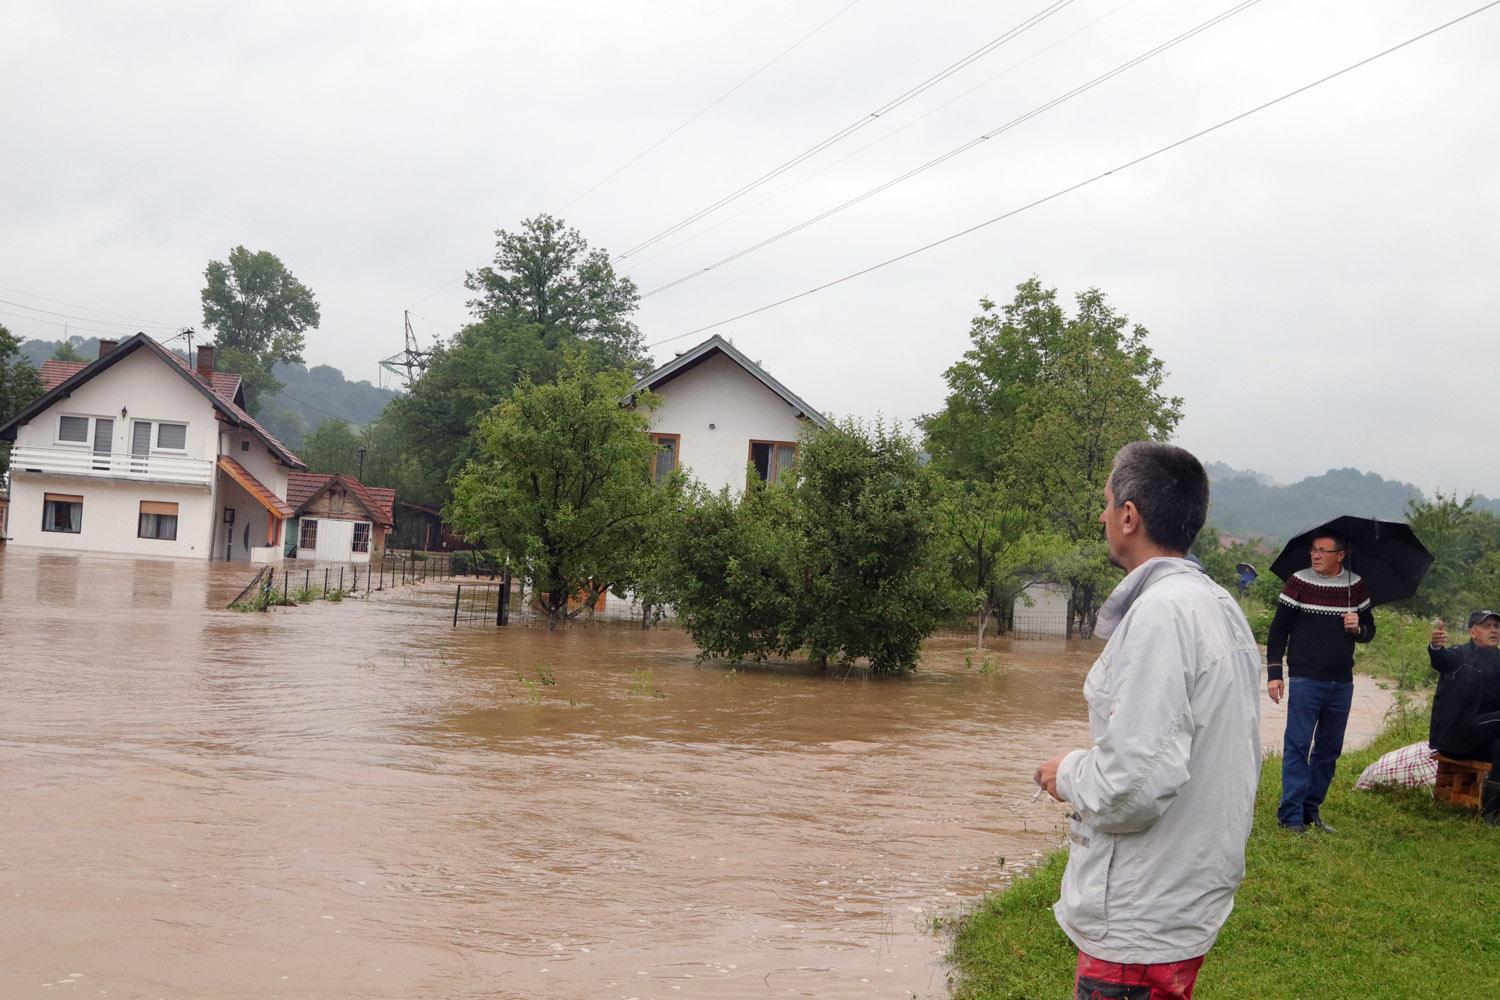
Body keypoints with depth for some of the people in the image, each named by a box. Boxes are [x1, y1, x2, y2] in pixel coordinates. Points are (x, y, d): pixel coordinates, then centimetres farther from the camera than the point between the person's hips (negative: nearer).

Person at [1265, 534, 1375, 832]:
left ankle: (1311, 810, 19)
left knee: (1330, 749, 9)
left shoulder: (1355, 586, 6)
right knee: (1297, 745, -7)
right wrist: (1274, 673, -7)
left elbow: (1369, 630, 16)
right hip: (1305, 680, -4)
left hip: (1341, 683, 4)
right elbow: (1278, 629, -1)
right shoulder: (1299, 582, -4)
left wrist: (1358, 628, -9)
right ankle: (1291, 815, -5)